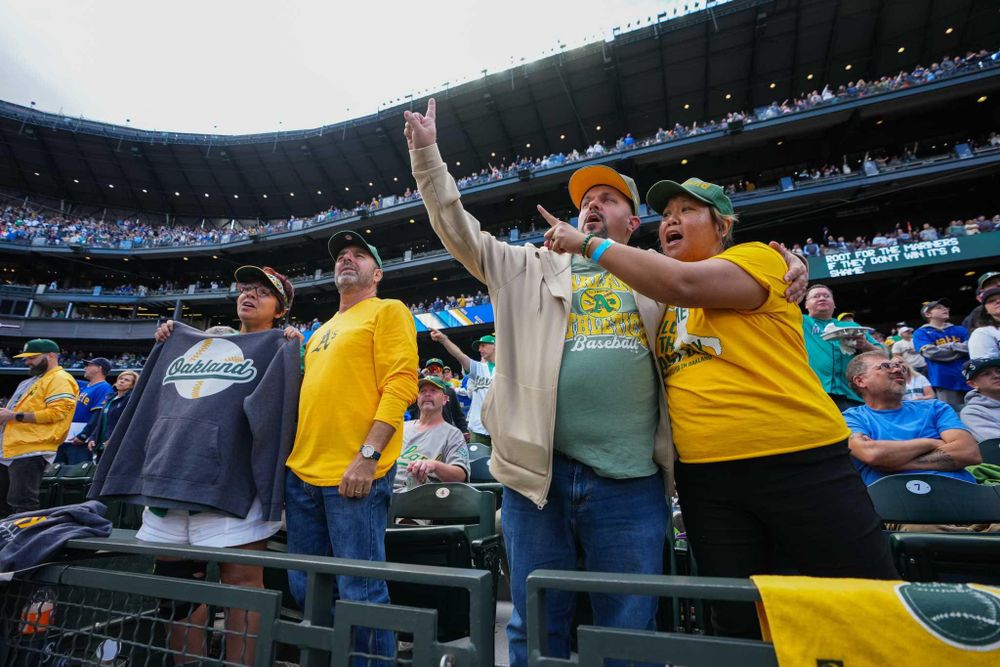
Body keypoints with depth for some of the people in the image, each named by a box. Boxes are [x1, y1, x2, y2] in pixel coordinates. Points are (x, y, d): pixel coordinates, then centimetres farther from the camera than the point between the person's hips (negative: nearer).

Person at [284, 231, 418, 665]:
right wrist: (296, 455, 15)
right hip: (302, 472, 8)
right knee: (307, 588, 16)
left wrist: (368, 454, -20)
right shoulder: (322, 331, 23)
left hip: (355, 472, -8)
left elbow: (401, 384, -12)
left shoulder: (387, 311, 0)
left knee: (360, 592, 0)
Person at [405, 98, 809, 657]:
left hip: (631, 480, 0)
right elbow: (459, 231, 11)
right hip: (537, 472, 1)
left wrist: (786, 264, -1)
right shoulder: (532, 268, 13)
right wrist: (427, 153, 7)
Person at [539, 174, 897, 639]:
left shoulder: (757, 257, -4)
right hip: (705, 475, 5)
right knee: (737, 620, 14)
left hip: (798, 460, -5)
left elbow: (683, 283, -23)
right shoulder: (661, 300, 14)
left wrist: (590, 244, -15)